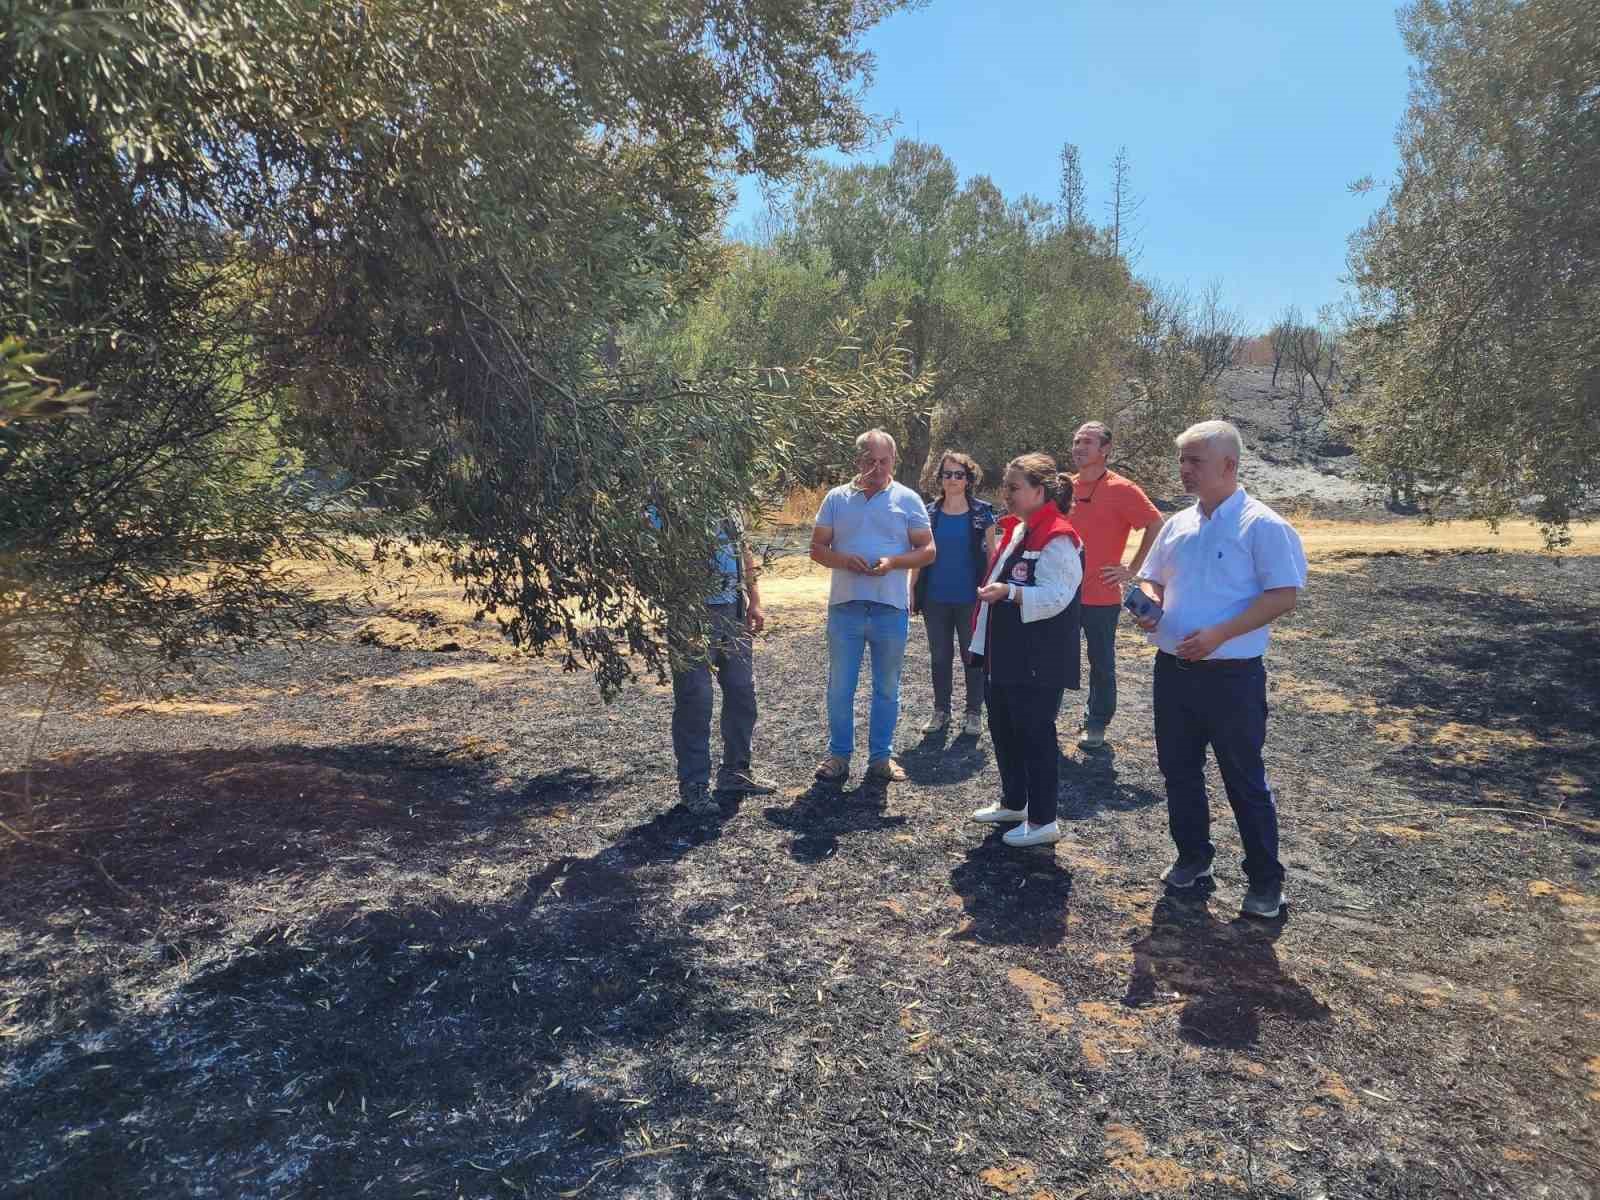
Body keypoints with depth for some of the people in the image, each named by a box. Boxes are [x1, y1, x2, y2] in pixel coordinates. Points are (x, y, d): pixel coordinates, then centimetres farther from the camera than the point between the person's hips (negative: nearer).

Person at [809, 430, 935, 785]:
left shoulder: (908, 499, 2)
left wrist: (894, 562, -17)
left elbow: (927, 550, 1)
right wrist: (844, 560, -16)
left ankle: (881, 756, 23)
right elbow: (817, 548, 5)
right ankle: (838, 755, 19)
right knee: (840, 686, 6)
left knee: (887, 687, 10)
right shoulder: (837, 498, 5)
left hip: (891, 607, 0)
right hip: (845, 605, 1)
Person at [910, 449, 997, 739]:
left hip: (970, 598, -2)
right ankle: (941, 710, 22)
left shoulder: (982, 512, -2)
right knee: (939, 656, 10)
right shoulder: (929, 513, 4)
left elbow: (991, 554, 1)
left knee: (972, 655, 7)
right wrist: (912, 590, 2)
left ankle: (974, 712, 18)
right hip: (936, 598, 2)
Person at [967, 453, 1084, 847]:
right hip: (1005, 655, 10)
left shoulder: (1057, 538, -17)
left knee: (1035, 736, 0)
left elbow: (1055, 596, -25)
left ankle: (1043, 821, 13)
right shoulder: (1015, 530, 13)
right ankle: (1013, 803, 34)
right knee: (1003, 730, 18)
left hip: (1038, 662, -10)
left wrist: (1009, 592, -36)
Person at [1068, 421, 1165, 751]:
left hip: (1101, 596, -5)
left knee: (1101, 664, 10)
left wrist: (1132, 570, -11)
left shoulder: (1121, 490, -11)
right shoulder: (1066, 487, 6)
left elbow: (1157, 528, -11)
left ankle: (1096, 723, 24)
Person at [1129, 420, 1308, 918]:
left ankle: (1265, 880, 19)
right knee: (1178, 770, 16)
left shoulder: (1263, 526, -10)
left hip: (1231, 674, -6)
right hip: (1172, 669, 7)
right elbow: (1151, 578, 20)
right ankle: (1192, 856, 33)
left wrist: (1218, 635, -22)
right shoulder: (1178, 525, 10)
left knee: (1245, 780, 4)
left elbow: (1283, 596, -15)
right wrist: (1147, 601, -4)